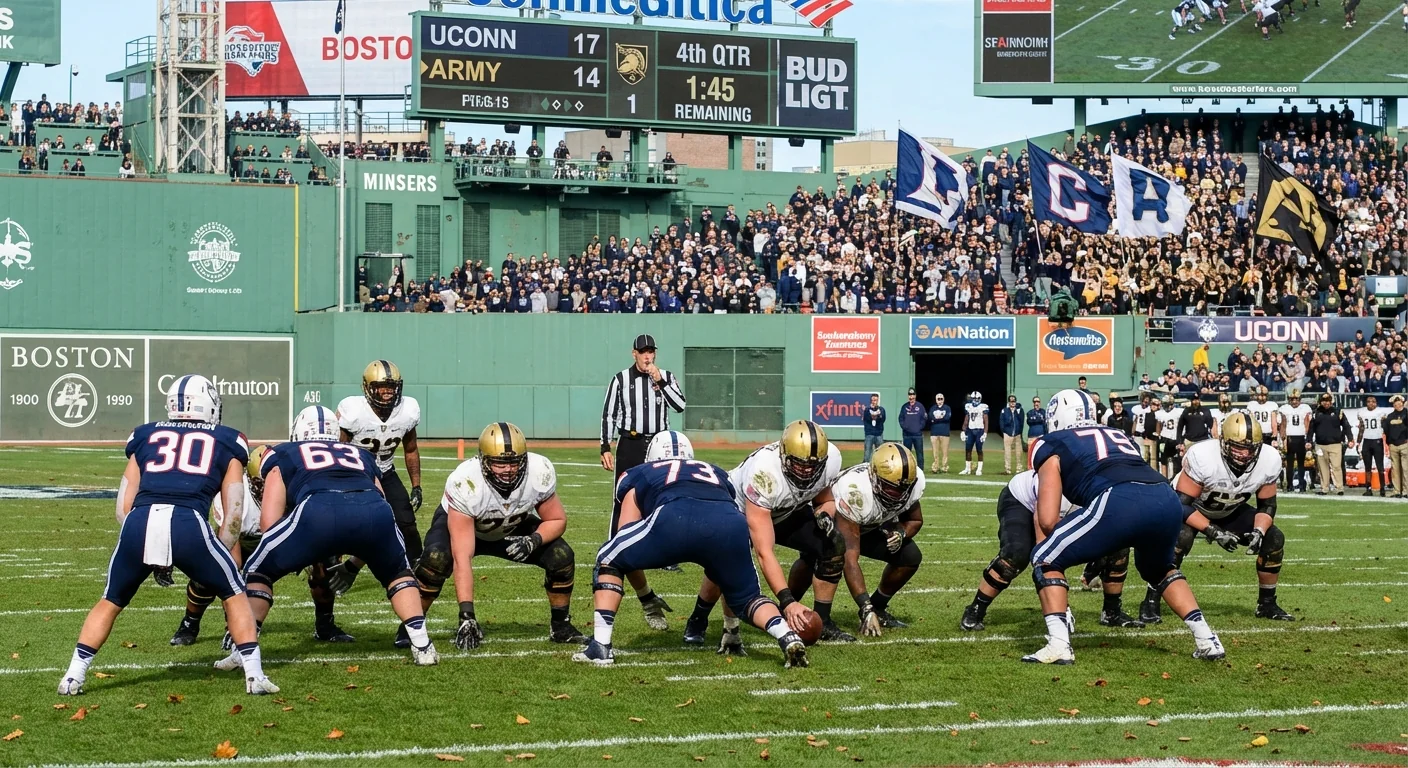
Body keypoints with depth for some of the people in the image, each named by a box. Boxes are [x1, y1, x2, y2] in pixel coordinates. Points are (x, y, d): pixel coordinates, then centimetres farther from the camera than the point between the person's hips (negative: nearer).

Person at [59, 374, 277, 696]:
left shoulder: (145, 437, 28)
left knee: (111, 602, 25)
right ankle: (254, 675, 12)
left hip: (139, 522, 2)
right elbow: (234, 514, 16)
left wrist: (153, 558, 31)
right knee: (234, 594, 20)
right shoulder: (226, 442, 24)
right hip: (187, 523, -2)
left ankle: (73, 676, 18)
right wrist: (214, 557, 26)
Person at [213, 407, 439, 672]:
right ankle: (422, 645, 19)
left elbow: (269, 520, 20)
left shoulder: (283, 454, 31)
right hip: (374, 510, 3)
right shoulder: (362, 455, 39)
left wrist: (296, 553, 37)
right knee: (397, 573, 33)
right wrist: (354, 562, 45)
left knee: (258, 573, 22)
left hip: (319, 510, -3)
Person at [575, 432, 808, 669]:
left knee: (609, 561, 23)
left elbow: (629, 551, 30)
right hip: (730, 523, 2)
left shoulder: (638, 476, 36)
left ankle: (601, 646, 11)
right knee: (746, 598, 26)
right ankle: (788, 637, -1)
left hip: (674, 518, -2)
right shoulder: (717, 474, 42)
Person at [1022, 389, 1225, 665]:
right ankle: (1207, 640, 29)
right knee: (1159, 568, 36)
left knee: (1046, 560, 13)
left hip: (1120, 502, -6)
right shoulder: (1119, 436, 37)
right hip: (1167, 500, 6)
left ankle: (1058, 645, 0)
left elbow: (1048, 520, 13)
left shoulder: (1051, 445, 21)